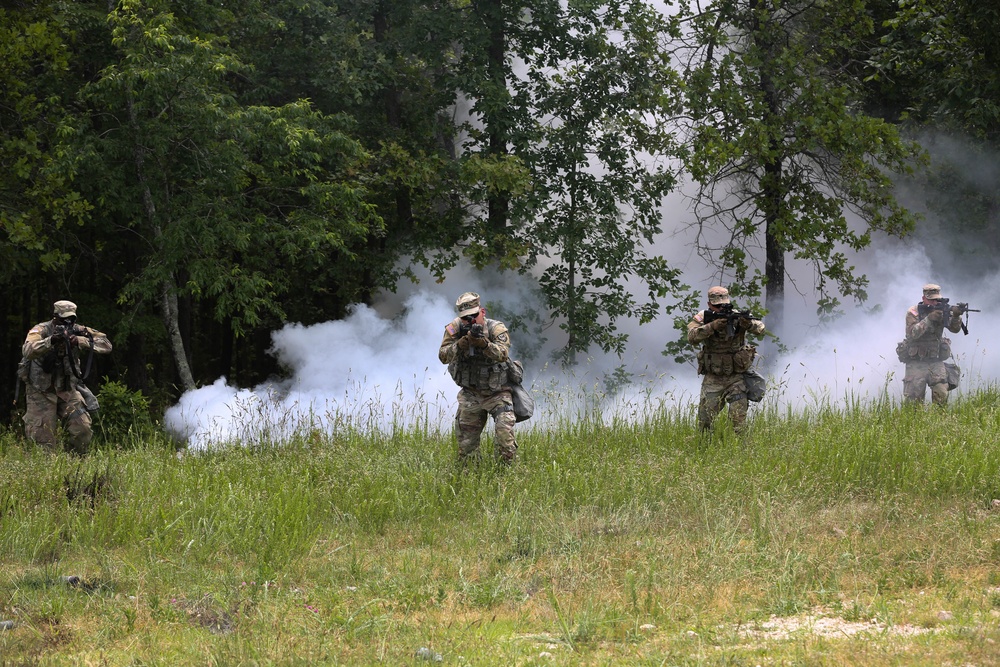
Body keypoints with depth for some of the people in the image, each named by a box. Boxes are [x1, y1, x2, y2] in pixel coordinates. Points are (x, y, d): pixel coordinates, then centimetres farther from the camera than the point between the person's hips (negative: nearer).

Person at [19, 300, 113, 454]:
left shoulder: (77, 331, -2)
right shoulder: (41, 330, -13)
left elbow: (106, 344, -10)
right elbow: (28, 351, -33)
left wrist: (80, 341, -25)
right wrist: (51, 341, -48)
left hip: (68, 390, 3)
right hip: (42, 392, -3)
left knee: (83, 429, -7)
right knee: (43, 438, -6)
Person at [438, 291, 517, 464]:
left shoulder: (496, 328, -15)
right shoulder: (455, 328, -7)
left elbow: (502, 354, -31)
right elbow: (444, 356, -16)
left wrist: (482, 342, -45)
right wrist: (463, 342, -31)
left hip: (497, 393, -3)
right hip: (470, 394, 3)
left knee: (505, 432, -19)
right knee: (466, 439, 4)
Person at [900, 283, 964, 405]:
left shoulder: (941, 310, 5)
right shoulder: (913, 313, -5)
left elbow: (955, 329, -2)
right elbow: (912, 333, -20)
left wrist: (956, 316, -23)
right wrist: (928, 319, -28)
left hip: (936, 362, 3)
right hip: (916, 362, -3)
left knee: (942, 395, -9)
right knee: (913, 398, -4)